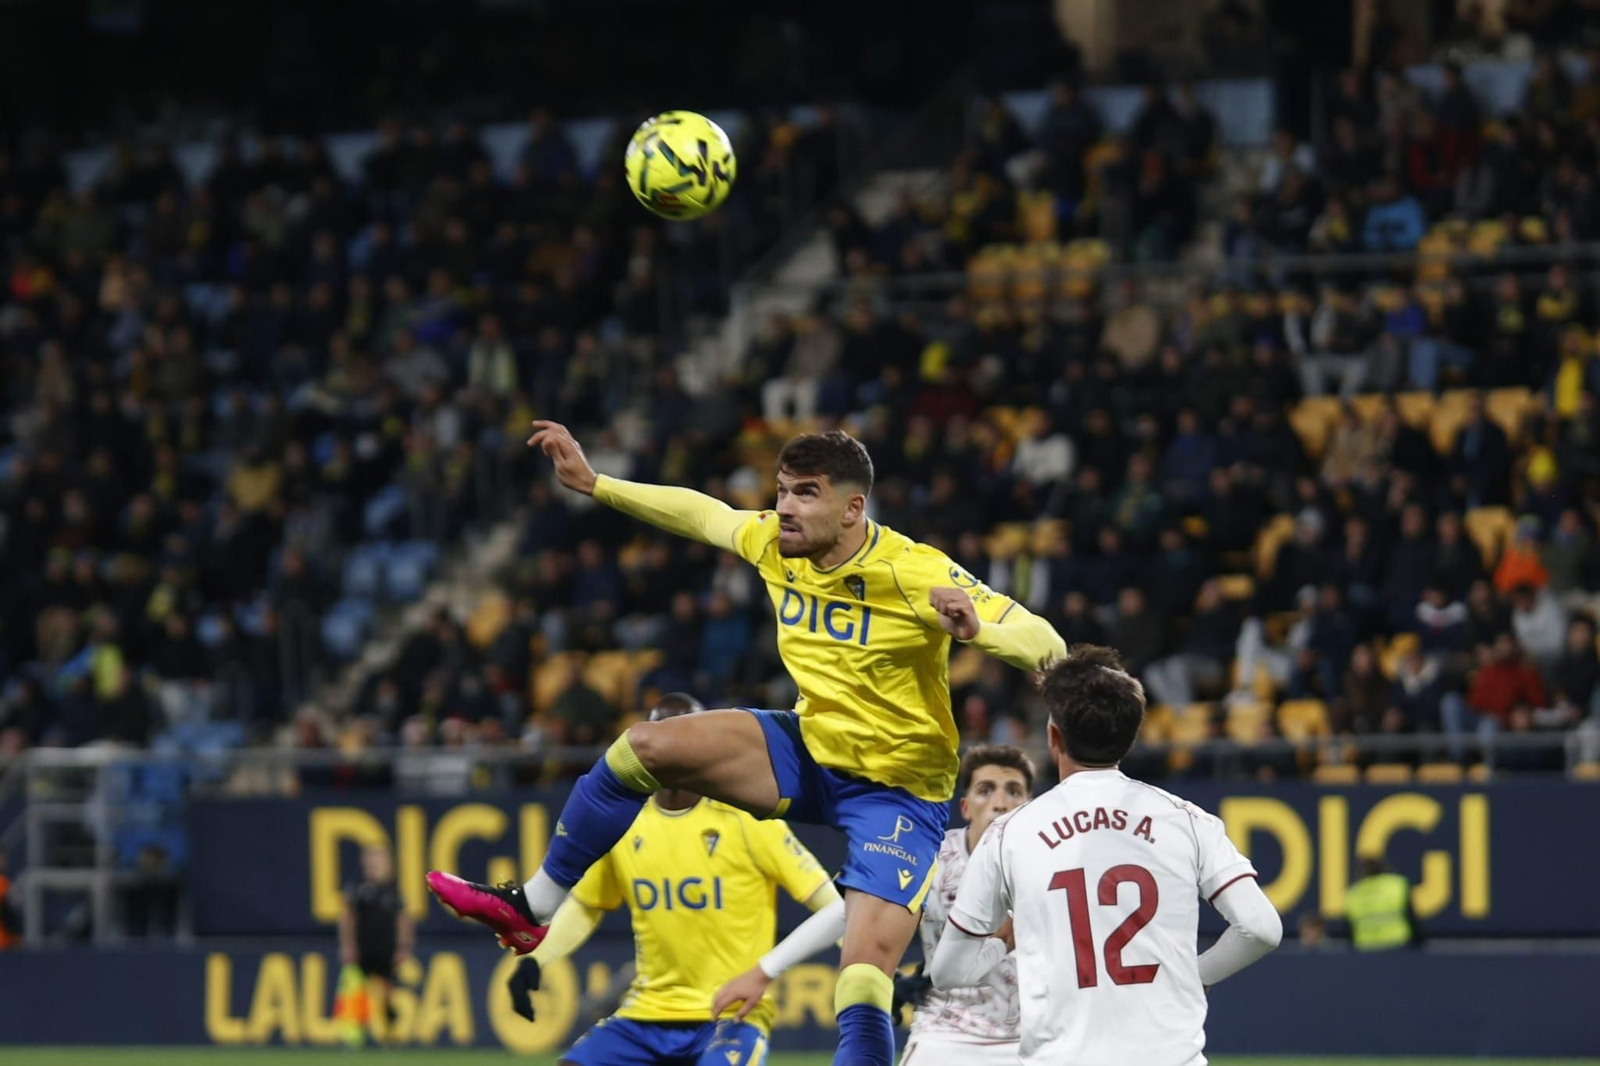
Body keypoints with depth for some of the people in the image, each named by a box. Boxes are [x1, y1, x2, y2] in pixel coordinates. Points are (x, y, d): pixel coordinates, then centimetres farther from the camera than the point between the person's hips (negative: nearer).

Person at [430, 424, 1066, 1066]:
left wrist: (973, 626, -48)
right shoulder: (774, 544, -7)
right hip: (811, 750, 6)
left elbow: (1045, 646, -28)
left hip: (897, 790, -6)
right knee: (644, 749, -5)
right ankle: (531, 910, 13)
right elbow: (703, 514, 14)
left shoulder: (915, 573, -25)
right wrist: (592, 484, 15)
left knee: (863, 976, -21)